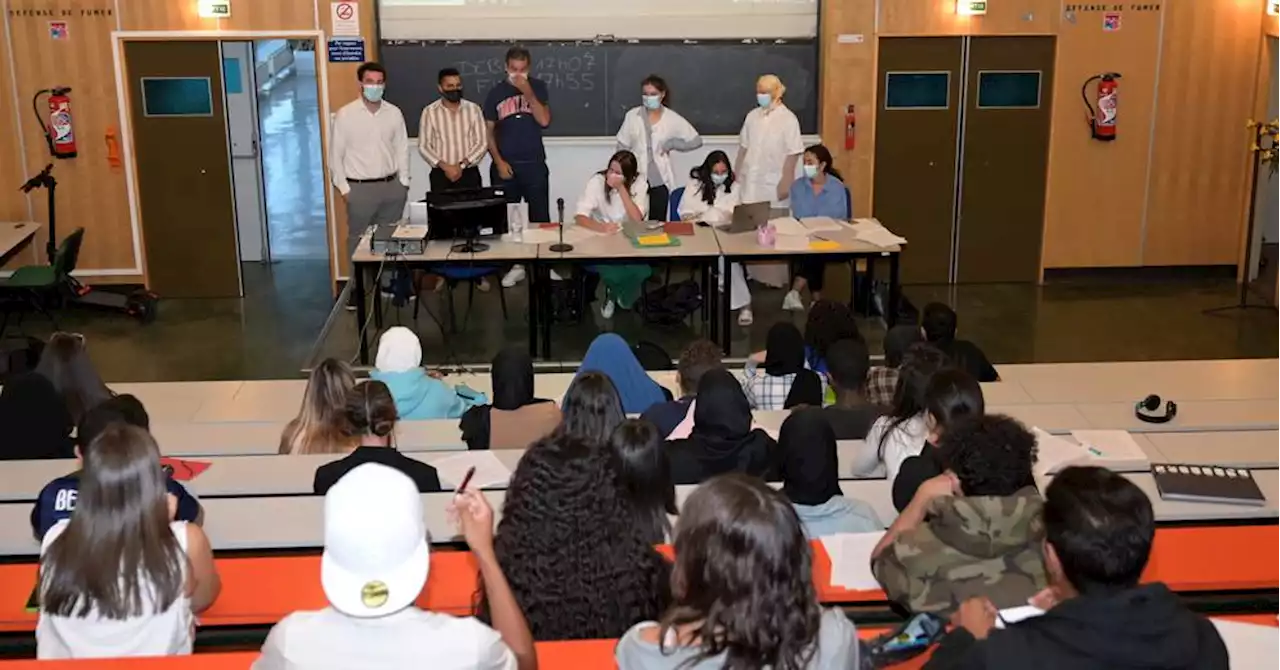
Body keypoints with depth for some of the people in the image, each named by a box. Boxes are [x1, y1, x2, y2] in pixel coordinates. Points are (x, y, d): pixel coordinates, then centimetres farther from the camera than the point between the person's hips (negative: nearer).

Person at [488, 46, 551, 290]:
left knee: (540, 217, 0)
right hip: (505, 165, 1)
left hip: (535, 164, -1)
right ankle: (516, 265, 15)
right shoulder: (496, 92, 3)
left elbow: (544, 121, -10)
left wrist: (528, 92, -15)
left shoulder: (538, 87, 3)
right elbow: (488, 132, 3)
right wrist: (498, 162, -7)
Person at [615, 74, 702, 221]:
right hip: (636, 179, 0)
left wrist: (672, 144, -5)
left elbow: (696, 140, 4)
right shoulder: (632, 115, 1)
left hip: (660, 180, 0)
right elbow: (622, 147, 6)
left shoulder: (672, 118, 0)